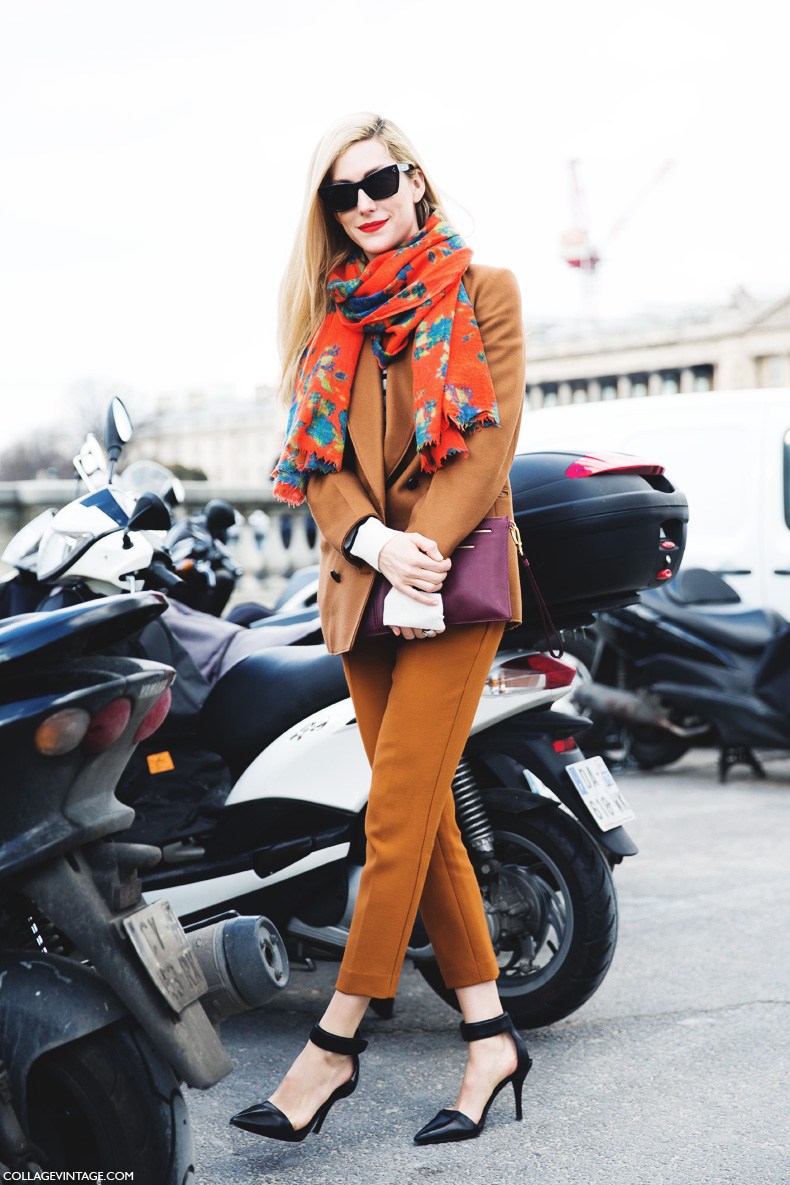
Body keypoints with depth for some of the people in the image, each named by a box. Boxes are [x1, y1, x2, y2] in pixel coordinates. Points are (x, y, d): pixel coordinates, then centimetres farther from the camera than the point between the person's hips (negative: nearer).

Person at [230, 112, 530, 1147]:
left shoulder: (483, 290, 6)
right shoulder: (332, 316, 16)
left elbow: (492, 437, -4)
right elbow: (319, 458, 8)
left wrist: (423, 550, -15)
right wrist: (373, 540, -11)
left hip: (455, 579, -4)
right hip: (363, 586, 5)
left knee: (398, 813, -11)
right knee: (425, 815, 4)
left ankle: (337, 1039, -2)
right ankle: (490, 1033, 12)